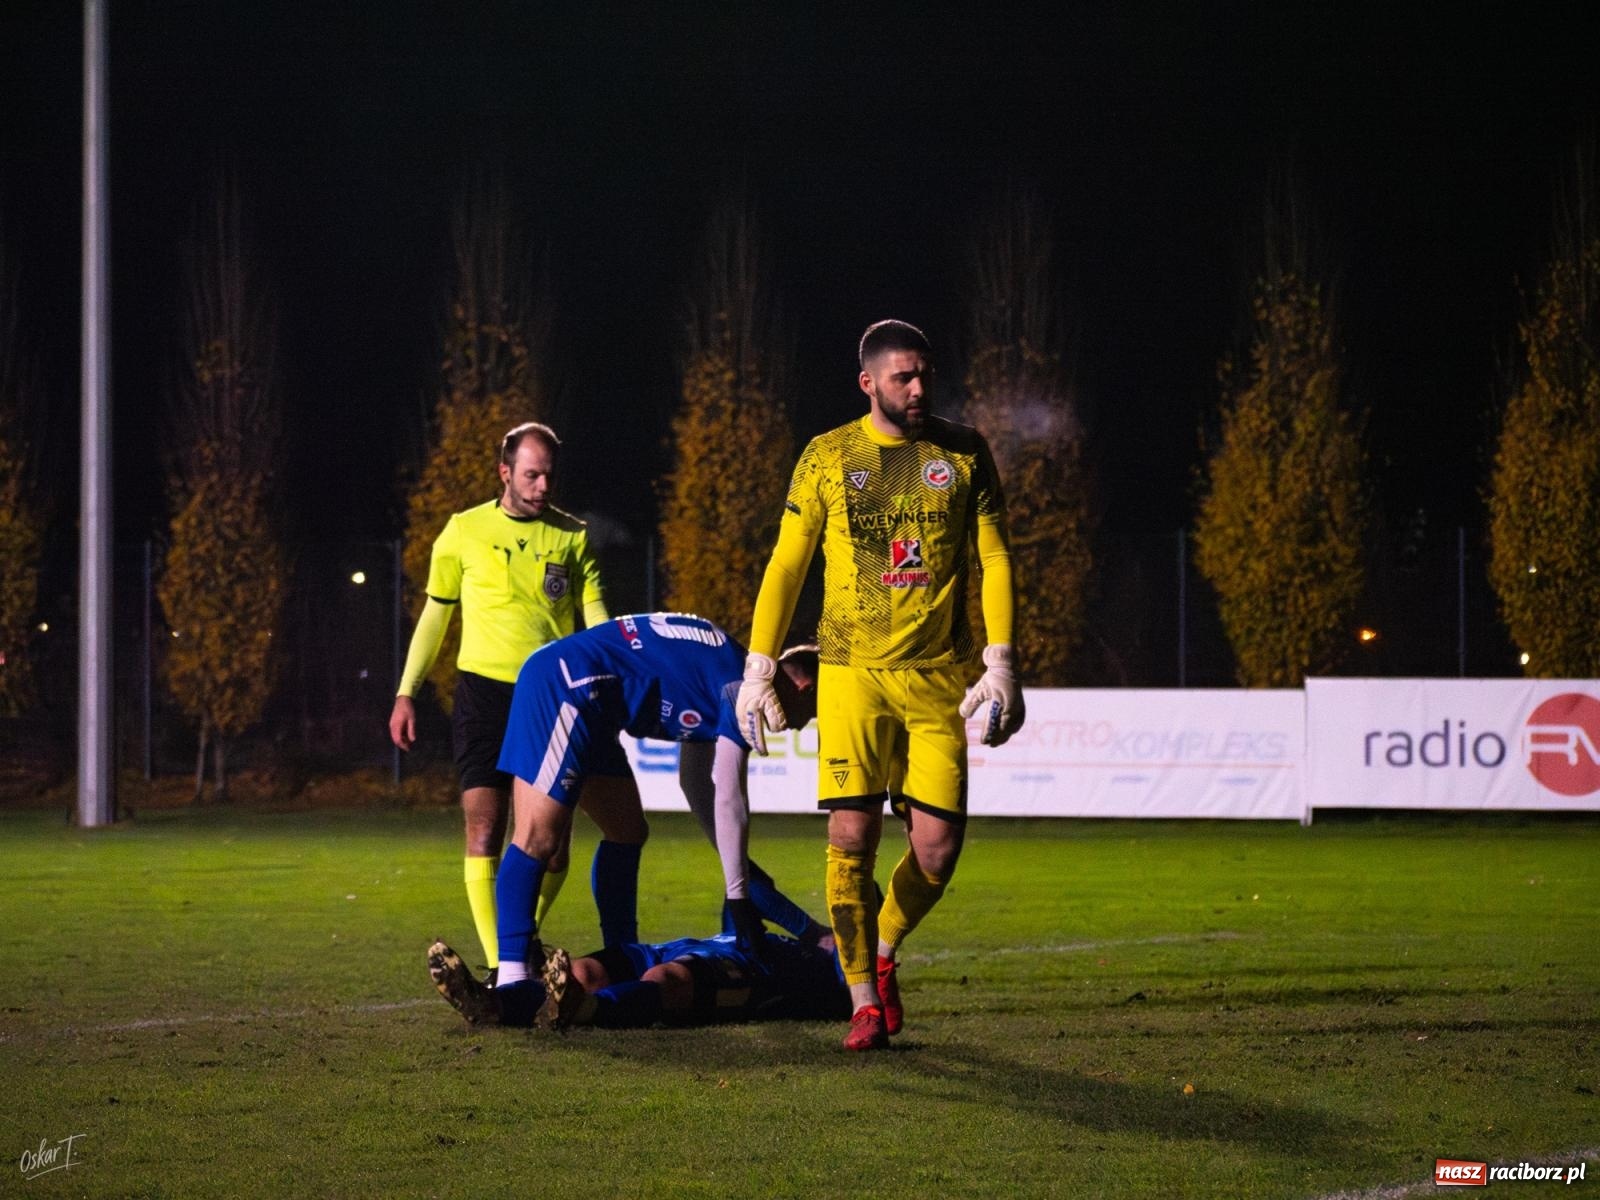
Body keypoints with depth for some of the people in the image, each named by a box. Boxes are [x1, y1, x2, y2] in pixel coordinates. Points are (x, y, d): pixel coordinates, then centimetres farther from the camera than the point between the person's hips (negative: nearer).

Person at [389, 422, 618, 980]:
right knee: (484, 827, -12)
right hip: (484, 691, -1)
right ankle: (499, 968, -13)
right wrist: (406, 692, 7)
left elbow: (596, 618, 2)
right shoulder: (465, 531, 5)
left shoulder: (572, 537, 7)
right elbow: (435, 614, 11)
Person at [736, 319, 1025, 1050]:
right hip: (853, 675, -1)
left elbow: (993, 559, 7)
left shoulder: (964, 453, 7)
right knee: (851, 838, -8)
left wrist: (1001, 662, -3)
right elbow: (786, 565, 8)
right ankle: (865, 1002, 5)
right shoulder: (826, 458, 5)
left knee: (938, 846, -3)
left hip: (940, 678, 1)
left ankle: (883, 953, 26)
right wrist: (758, 667, 2)